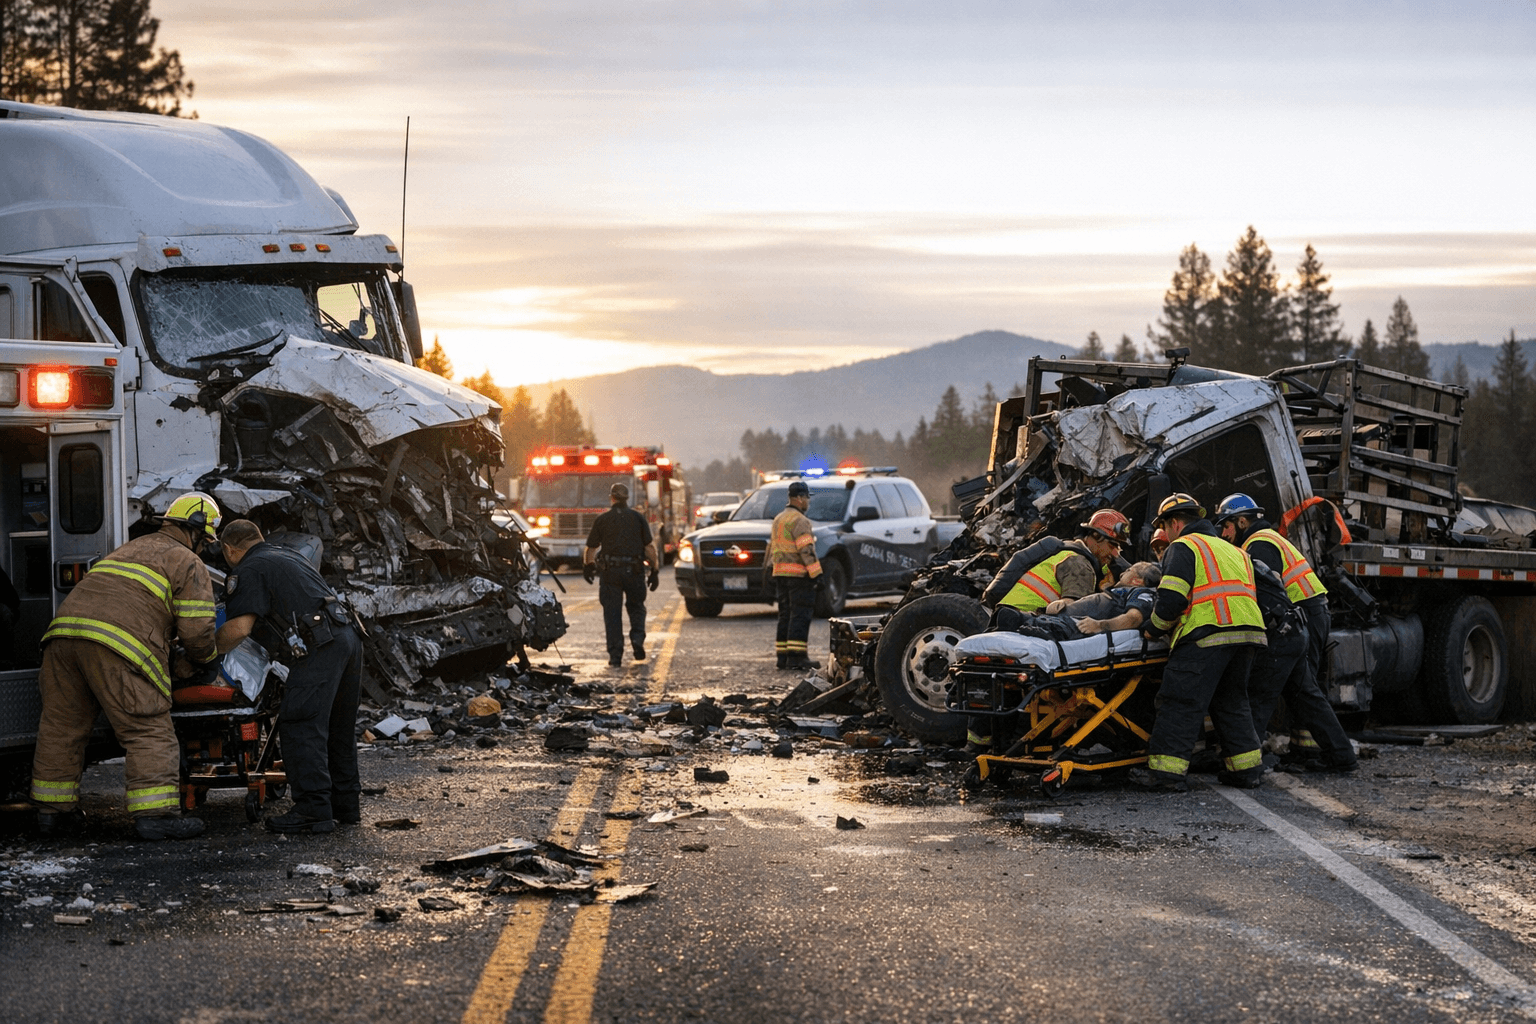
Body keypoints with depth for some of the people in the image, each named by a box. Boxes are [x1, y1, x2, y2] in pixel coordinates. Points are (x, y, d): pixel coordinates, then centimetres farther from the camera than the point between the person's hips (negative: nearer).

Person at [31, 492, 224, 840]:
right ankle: (155, 814, -10)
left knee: (61, 725, 14)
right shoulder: (189, 565, 9)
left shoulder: (133, 547, 33)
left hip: (64, 628, 7)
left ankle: (54, 811, 18)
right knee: (149, 732, -3)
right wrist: (207, 656, 24)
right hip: (119, 645, -7)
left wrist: (168, 662, 35)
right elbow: (195, 631, 1)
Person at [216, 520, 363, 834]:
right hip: (348, 637, 9)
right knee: (338, 728, 16)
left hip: (319, 648, -9)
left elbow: (239, 628, -11)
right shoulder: (289, 555, 28)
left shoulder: (247, 572, 1)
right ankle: (346, 804, 22)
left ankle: (314, 810, -14)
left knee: (300, 727, -9)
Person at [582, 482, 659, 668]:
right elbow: (649, 547, -2)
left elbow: (591, 548, 6)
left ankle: (615, 656, 1)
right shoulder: (638, 518, 2)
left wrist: (588, 567, 23)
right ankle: (637, 640, 1)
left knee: (612, 613, 4)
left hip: (610, 572, -1)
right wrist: (655, 570, 4)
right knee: (636, 607, 20)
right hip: (634, 571, 1)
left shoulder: (602, 520, 1)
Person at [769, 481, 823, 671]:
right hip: (798, 574, -9)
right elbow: (806, 550, -18)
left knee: (785, 615, 11)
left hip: (780, 574, 9)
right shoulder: (799, 520, -12)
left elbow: (772, 547, 21)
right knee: (799, 616, -8)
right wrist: (816, 573, -17)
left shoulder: (778, 519, 18)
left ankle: (782, 655, 9)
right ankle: (796, 656, -13)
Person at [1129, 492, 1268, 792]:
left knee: (1181, 702, -7)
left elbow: (1171, 598, -7)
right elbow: (1250, 595, 30)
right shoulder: (1234, 551, 30)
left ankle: (1166, 770, -11)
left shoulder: (1183, 547, 4)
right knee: (1231, 702, 18)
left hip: (1208, 634, -8)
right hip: (1248, 632, 8)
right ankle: (1247, 768, 16)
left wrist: (1152, 630, 5)